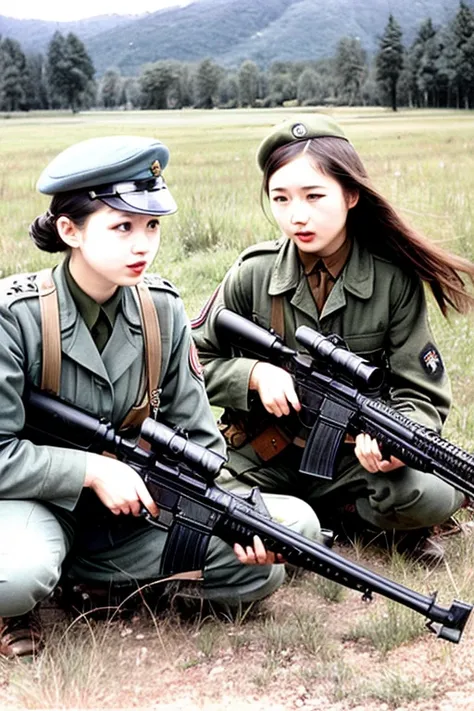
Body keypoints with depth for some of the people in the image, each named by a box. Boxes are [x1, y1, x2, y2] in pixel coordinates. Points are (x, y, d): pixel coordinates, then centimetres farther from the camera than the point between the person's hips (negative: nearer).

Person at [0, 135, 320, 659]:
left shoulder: (162, 311, -5)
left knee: (259, 567, -10)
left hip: (129, 504, 5)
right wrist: (94, 470, -25)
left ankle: (77, 569, 3)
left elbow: (195, 438, -2)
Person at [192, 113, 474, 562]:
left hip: (354, 457, -1)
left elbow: (422, 394, -7)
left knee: (432, 495, -31)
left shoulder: (394, 279, -9)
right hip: (263, 461, 2)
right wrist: (255, 373, -16)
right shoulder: (252, 275, -6)